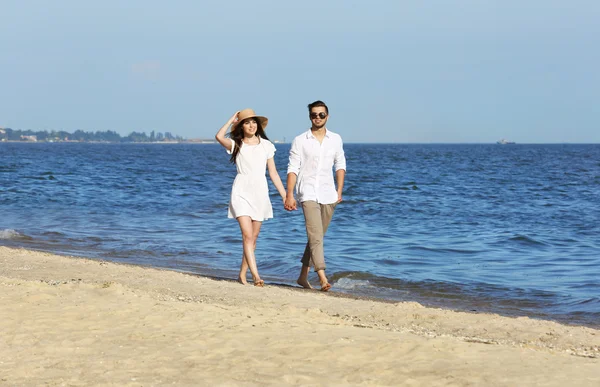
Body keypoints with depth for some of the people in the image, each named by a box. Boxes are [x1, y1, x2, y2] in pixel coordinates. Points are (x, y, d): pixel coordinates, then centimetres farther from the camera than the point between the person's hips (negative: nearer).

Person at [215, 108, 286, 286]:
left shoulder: (266, 145, 10)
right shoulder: (236, 144, 4)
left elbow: (273, 173, 11)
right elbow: (219, 136, -19)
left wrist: (285, 195, 6)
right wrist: (231, 120, -4)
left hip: (260, 192, 3)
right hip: (241, 192, -3)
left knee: (253, 237, 6)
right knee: (248, 235, -15)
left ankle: (242, 274, 18)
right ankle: (256, 276, -21)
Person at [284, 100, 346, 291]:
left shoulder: (335, 139, 9)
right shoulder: (300, 141, -1)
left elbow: (340, 165, 14)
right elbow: (293, 168, -3)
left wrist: (339, 190, 6)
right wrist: (289, 195, -10)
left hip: (328, 194, 4)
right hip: (308, 193, -4)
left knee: (316, 237, 11)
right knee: (315, 236, -17)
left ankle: (303, 275, 23)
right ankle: (323, 278, -26)